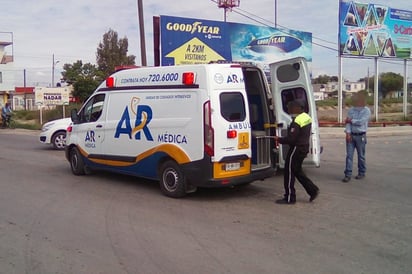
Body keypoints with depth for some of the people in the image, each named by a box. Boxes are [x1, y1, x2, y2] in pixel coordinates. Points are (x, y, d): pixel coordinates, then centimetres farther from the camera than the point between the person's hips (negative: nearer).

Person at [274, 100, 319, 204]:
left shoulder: (297, 122, -22)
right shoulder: (307, 117, 8)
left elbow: (290, 139, -24)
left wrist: (279, 139, -8)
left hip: (296, 149, -10)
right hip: (304, 148, 10)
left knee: (289, 172, 0)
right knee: (297, 171, 22)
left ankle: (289, 198, 7)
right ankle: (313, 190, 20)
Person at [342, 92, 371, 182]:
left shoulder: (366, 111, -3)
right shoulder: (351, 110, 8)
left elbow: (361, 122, -14)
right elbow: (347, 122, 0)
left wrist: (351, 120, -4)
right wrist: (348, 133, -12)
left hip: (360, 136, -3)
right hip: (351, 135, 3)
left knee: (361, 155, 7)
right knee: (349, 155, -1)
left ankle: (361, 173, 22)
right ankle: (348, 175, -1)